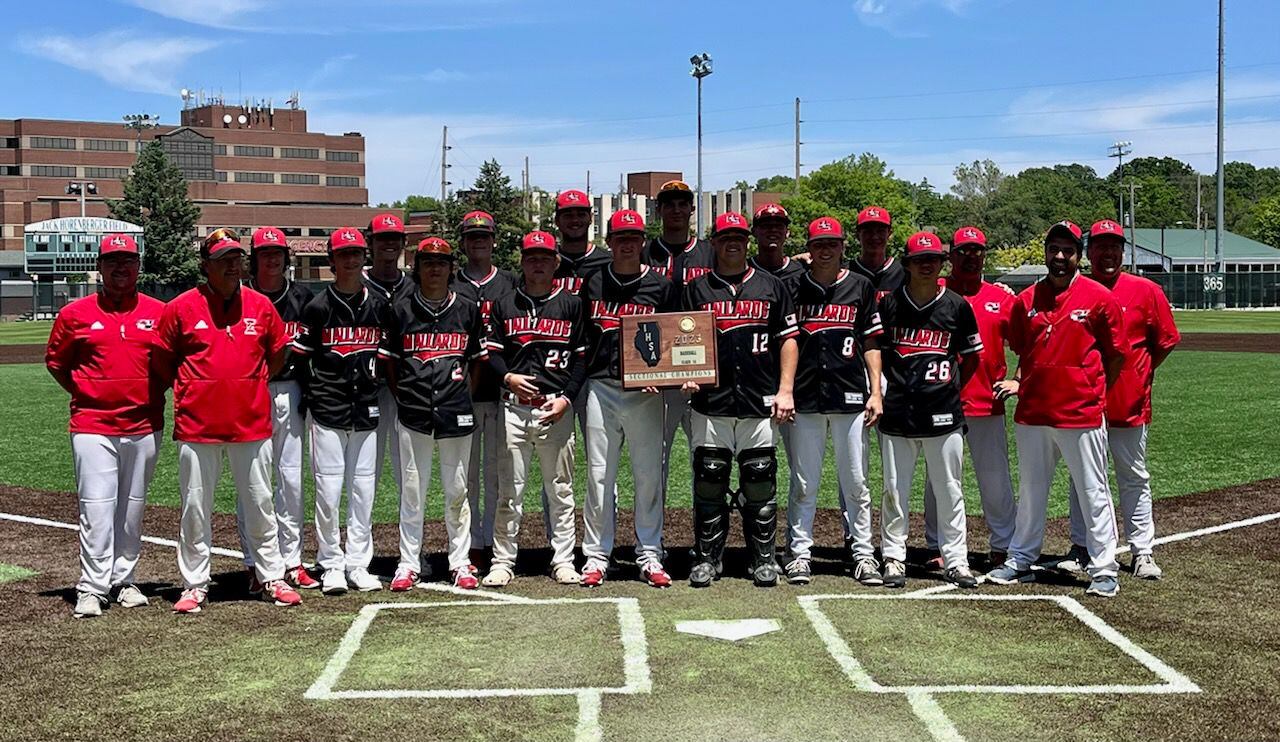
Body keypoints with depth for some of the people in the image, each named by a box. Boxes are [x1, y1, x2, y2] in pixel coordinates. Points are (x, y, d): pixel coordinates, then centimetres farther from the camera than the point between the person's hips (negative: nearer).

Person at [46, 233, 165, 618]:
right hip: (93, 427, -2)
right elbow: (56, 361, 13)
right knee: (96, 509, -7)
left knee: (132, 509, 9)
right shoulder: (75, 314, 2)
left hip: (144, 427, 2)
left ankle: (123, 581, 20)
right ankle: (92, 589, -2)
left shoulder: (159, 312, 5)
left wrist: (154, 393, 6)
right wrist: (85, 392, 5)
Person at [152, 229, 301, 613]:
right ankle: (194, 585, 16)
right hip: (197, 424, -2)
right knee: (195, 507, 5)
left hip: (252, 422, 2)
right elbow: (161, 364, 7)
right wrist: (189, 393, 7)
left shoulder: (261, 306, 4)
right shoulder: (181, 308, -2)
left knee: (260, 504, 9)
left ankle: (272, 578, 19)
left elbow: (277, 354, 17)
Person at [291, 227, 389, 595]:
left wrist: (377, 378, 9)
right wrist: (314, 391, -2)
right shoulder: (318, 306, 0)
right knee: (328, 488, -2)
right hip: (327, 411, -3)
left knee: (363, 489, 6)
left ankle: (358, 564, 14)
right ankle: (331, 565, 9)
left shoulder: (379, 305, 9)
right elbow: (300, 355, 3)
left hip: (367, 409, 3)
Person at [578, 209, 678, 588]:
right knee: (599, 474, 3)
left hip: (646, 392, -1)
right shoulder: (593, 284, 10)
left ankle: (649, 556, 12)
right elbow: (580, 338, 15)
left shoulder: (661, 286, 5)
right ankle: (596, 556, 11)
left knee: (649, 475, 3)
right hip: (601, 389, 1)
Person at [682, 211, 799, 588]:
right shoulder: (696, 289, 11)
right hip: (710, 404, 0)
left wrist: (785, 390, 0)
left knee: (761, 486, 3)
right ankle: (707, 558, 14)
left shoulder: (771, 287, 11)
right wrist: (687, 376, -8)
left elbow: (788, 340, 9)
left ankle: (764, 560, 14)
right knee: (709, 484, 3)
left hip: (760, 404, 0)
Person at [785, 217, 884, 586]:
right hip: (806, 399, 0)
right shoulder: (794, 288, 7)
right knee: (804, 483, 4)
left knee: (856, 483, 5)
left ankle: (864, 554, 13)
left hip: (851, 397, 0)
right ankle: (800, 553, 12)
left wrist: (876, 392, 1)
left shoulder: (860, 287, 8)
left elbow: (871, 344, 9)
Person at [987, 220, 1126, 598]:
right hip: (1031, 413, 4)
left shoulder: (1100, 297, -3)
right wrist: (1019, 382, 7)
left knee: (1093, 493, 2)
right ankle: (1020, 561, 26)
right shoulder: (1026, 299, 8)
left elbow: (1117, 355, 3)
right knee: (1030, 492, 15)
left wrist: (1094, 393, 2)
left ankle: (1104, 571, 9)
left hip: (1081, 415, -4)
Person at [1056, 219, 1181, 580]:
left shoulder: (1146, 290, -2)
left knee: (1134, 478, 7)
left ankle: (1142, 552, 14)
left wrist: (1140, 372, 4)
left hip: (1130, 402, -1)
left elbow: (1166, 340, 5)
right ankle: (1080, 548, 19)